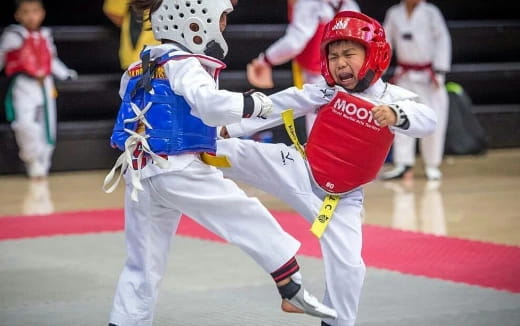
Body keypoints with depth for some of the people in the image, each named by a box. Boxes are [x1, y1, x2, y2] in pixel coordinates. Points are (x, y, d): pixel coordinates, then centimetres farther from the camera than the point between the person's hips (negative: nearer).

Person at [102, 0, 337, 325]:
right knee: (253, 221, 5)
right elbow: (210, 104, -27)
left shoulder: (139, 69, 16)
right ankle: (293, 291, 9)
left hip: (141, 176, 8)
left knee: (143, 265, 13)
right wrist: (254, 103, -13)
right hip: (180, 172, -8)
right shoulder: (182, 63, -9)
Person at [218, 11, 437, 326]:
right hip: (300, 172, 1)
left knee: (347, 265, -4)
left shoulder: (393, 99, -14)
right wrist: (230, 128, -2)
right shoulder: (327, 91, -9)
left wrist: (396, 115, -54)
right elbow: (280, 105, -4)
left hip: (341, 198, 0)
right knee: (242, 154, -14)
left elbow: (427, 121, -32)